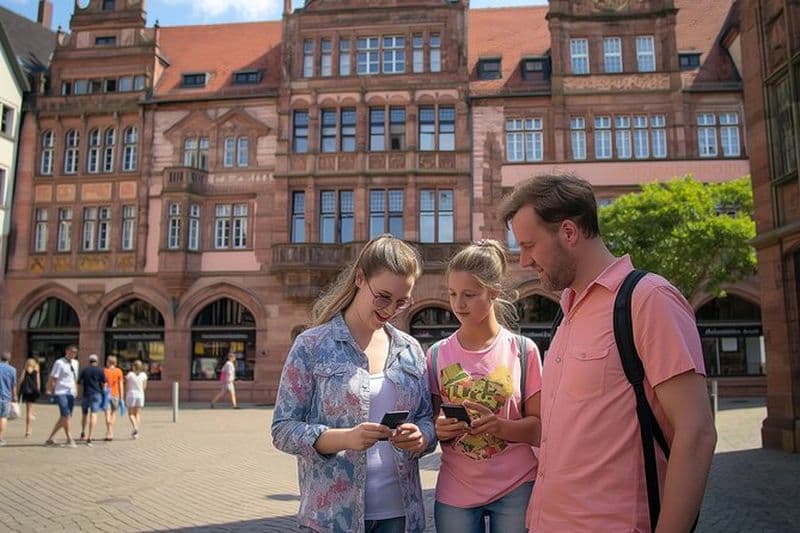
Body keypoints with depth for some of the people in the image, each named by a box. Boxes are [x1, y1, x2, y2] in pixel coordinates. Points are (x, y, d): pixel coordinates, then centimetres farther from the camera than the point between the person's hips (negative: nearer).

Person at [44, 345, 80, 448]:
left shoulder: (75, 363, 13)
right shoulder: (59, 363, -8)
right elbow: (52, 378, -7)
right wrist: (49, 390, -6)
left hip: (71, 393, 7)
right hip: (61, 393, -7)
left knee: (63, 417, 8)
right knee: (66, 415, -13)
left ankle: (50, 439, 19)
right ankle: (69, 439, -6)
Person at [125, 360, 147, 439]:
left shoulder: (130, 374, -8)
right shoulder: (143, 375, -2)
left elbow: (127, 386, -2)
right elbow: (144, 387, 4)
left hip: (131, 394, -2)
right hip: (140, 395, 2)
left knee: (131, 414, 9)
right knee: (138, 414, 12)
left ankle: (135, 427, -16)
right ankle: (136, 433, 8)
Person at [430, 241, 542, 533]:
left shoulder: (523, 350, -5)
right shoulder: (438, 354, 0)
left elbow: (538, 424, -3)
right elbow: (430, 421, 6)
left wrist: (500, 426, -21)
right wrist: (439, 429, -16)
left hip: (515, 489, -1)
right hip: (455, 493, 1)